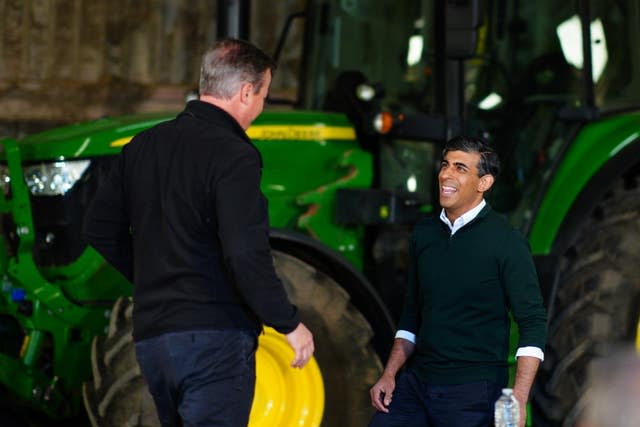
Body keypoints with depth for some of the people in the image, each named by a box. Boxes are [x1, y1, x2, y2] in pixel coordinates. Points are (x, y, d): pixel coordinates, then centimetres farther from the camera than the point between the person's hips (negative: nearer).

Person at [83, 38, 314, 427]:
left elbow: (101, 230, 16)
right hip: (213, 337, -8)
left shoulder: (144, 146, 10)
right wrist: (290, 323, -11)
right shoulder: (233, 156, -14)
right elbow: (246, 254, -22)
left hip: (150, 336, 8)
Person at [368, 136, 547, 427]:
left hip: (473, 392, -5)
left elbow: (533, 321, -11)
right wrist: (389, 375, 8)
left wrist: (518, 399, -20)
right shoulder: (424, 233, 9)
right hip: (416, 382, 5)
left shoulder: (506, 241, -8)